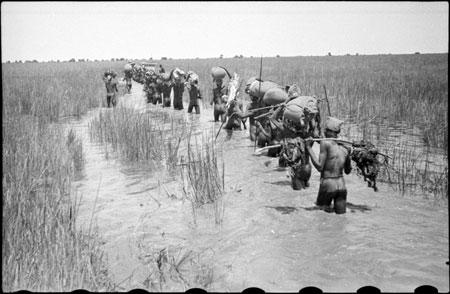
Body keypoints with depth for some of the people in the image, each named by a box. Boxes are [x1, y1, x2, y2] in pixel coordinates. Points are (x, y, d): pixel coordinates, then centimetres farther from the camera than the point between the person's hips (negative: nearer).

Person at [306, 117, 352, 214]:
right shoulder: (345, 147, 6)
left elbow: (319, 167, -14)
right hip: (341, 184, 5)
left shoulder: (325, 143, -10)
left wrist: (309, 148, -9)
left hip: (327, 184, -4)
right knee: (341, 215, 13)